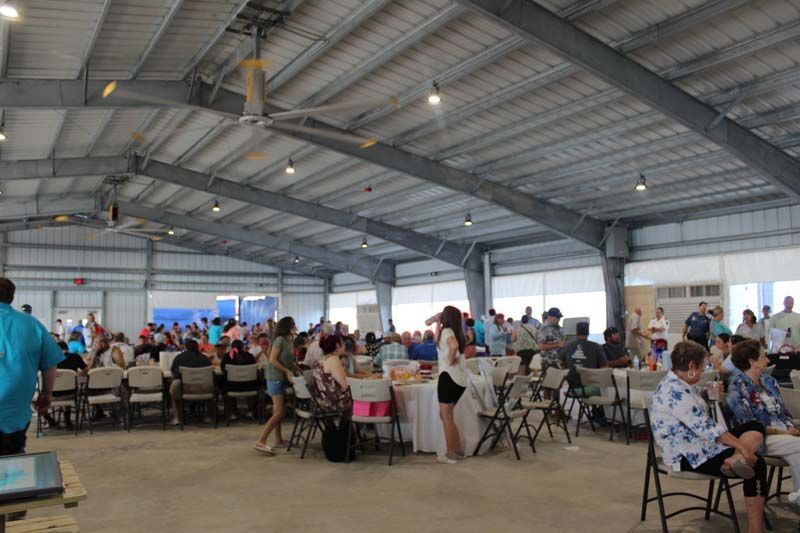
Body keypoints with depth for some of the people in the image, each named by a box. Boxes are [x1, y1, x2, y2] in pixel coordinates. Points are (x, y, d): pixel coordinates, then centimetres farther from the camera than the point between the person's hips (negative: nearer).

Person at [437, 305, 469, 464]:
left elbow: (454, 345, -33)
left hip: (449, 376, -8)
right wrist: (436, 324, 30)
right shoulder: (458, 333, 15)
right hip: (460, 379, 9)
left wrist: (450, 359, -17)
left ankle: (451, 454, 6)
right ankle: (459, 450, 21)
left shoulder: (446, 331, -10)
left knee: (447, 417, 1)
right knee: (446, 415, 18)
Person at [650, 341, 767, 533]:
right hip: (688, 455, -11)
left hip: (698, 444, 11)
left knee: (756, 427, -1)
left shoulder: (679, 385, 12)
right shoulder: (675, 391, -22)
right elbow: (705, 427, -25)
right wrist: (741, 445, -22)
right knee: (756, 465, -14)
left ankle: (735, 460, -28)